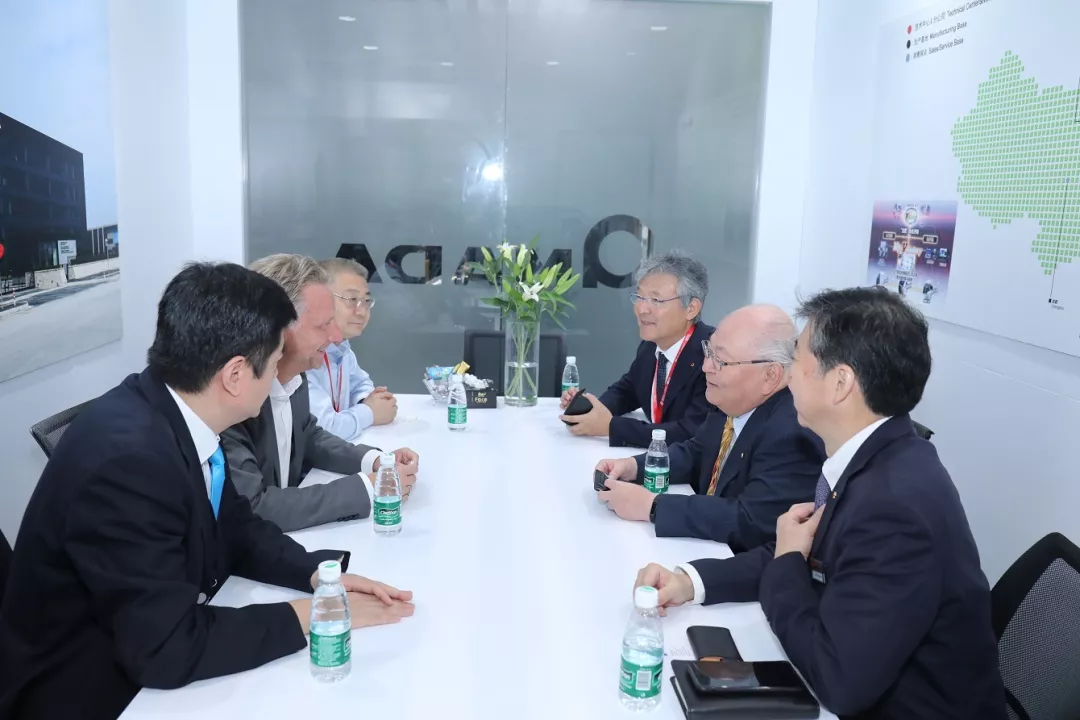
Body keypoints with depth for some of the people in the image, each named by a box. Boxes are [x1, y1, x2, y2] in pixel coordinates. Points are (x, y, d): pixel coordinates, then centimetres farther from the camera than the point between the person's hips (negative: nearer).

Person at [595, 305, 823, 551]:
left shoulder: (794, 432, -28)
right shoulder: (732, 403, -4)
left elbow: (751, 522, -31)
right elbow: (696, 454, 10)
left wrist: (650, 506, -27)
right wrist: (635, 466, -7)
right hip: (707, 546, 7)